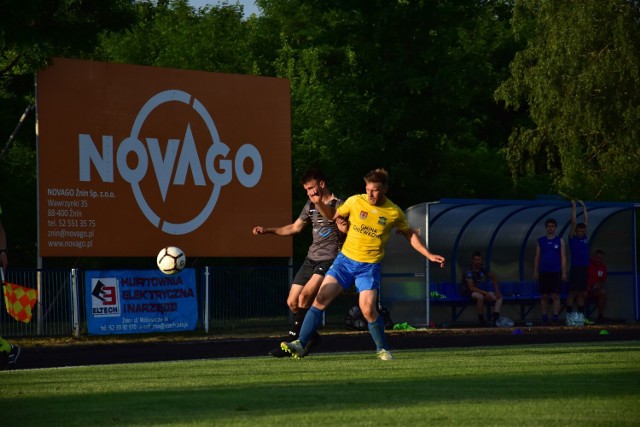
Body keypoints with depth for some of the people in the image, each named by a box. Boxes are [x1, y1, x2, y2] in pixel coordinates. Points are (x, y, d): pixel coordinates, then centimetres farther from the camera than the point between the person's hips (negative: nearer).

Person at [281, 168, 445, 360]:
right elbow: (334, 215, 13)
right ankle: (301, 344, -5)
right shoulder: (355, 202, -3)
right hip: (345, 259, 2)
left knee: (368, 310, -17)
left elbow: (410, 235, 11)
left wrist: (429, 255, 7)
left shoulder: (394, 213, -4)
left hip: (369, 267, -2)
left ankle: (382, 350, 7)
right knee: (320, 299, -11)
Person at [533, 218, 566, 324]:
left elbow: (563, 257, 3)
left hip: (556, 272, -1)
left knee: (555, 296, -5)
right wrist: (535, 272, 2)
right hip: (543, 272, 1)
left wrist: (564, 272, -4)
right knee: (544, 296, 2)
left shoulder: (559, 241, 6)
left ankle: (555, 318, -5)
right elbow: (537, 257, 9)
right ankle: (544, 318, 7)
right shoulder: (540, 241, 8)